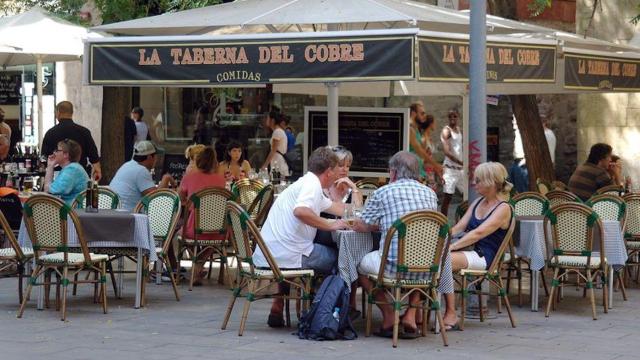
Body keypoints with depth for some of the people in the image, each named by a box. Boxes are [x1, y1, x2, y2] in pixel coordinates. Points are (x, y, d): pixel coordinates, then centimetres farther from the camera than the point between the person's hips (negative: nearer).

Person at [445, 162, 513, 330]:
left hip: (483, 256, -7)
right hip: (467, 250, 7)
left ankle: (451, 315, -28)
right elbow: (458, 228, 17)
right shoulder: (478, 202, 20)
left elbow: (478, 233, -17)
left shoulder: (503, 209, -6)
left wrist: (451, 247, -25)